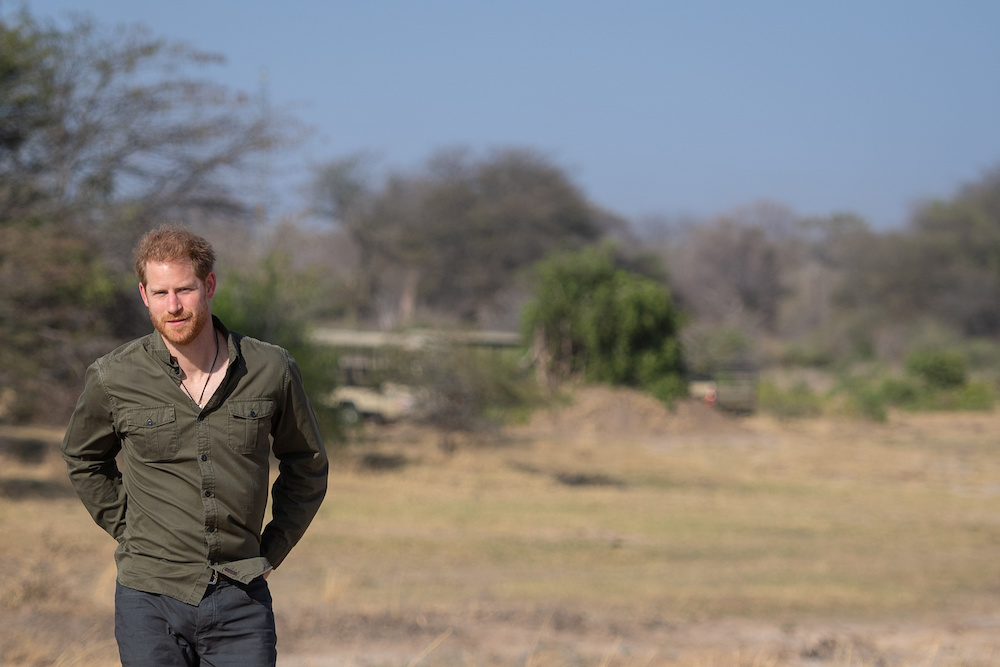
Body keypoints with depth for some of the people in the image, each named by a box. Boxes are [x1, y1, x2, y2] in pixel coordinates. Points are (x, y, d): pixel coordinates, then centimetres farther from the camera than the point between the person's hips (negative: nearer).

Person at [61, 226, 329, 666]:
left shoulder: (271, 371, 0)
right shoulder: (113, 379, -2)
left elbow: (307, 466, 16)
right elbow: (83, 460, 18)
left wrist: (271, 552, 9)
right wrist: (128, 532, 8)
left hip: (241, 601, 1)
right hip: (151, 599, 0)